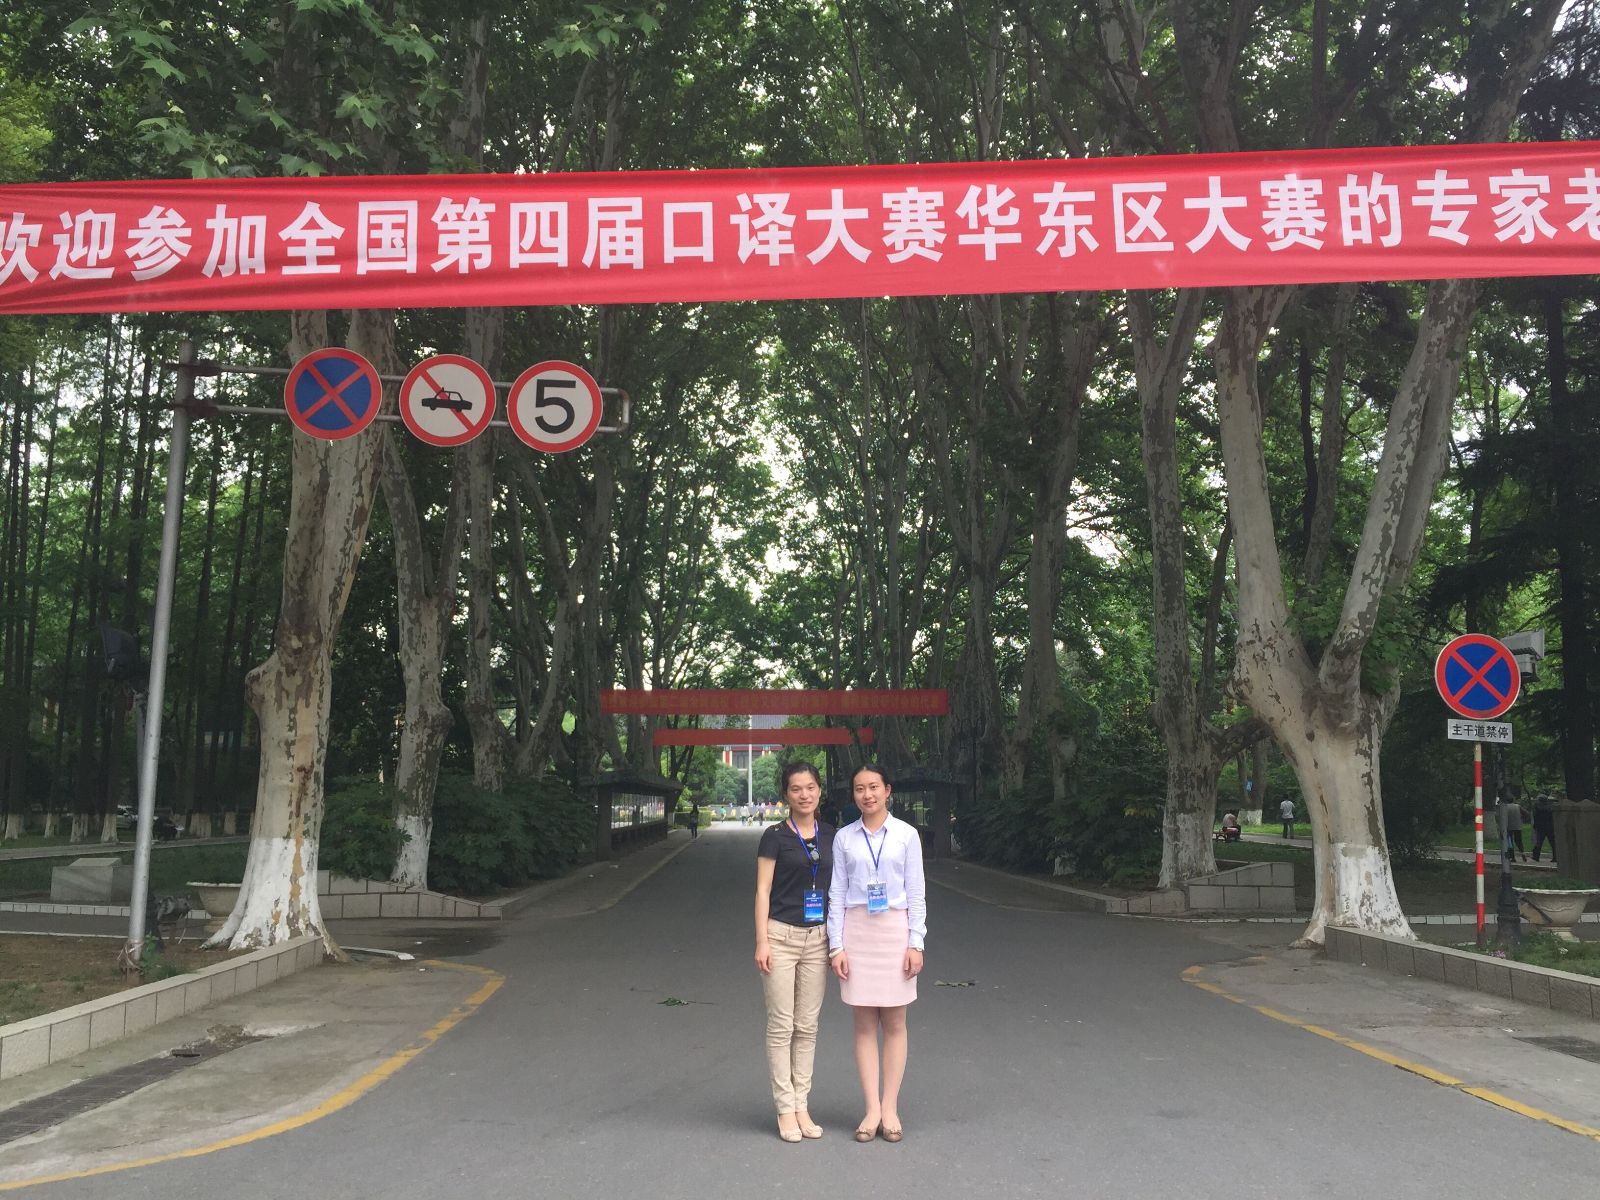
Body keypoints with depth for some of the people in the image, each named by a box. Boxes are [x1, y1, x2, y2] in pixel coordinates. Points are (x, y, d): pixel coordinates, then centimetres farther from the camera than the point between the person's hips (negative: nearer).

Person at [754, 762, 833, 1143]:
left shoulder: (830, 837, 9)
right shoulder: (775, 836, -4)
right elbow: (762, 890, -5)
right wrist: (762, 941, -12)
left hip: (817, 939, 4)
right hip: (781, 936, -4)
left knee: (807, 1026, 8)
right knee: (781, 1026, 0)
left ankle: (802, 1105, 16)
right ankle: (785, 1108, 8)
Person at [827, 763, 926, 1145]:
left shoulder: (906, 834, 1)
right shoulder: (844, 838, 5)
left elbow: (916, 892, 2)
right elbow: (837, 893, 5)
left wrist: (916, 943, -4)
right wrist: (836, 945, -1)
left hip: (895, 930, -1)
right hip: (856, 930, 1)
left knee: (894, 1023, 3)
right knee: (864, 1024, 3)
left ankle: (890, 1108, 11)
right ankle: (872, 1109, 8)